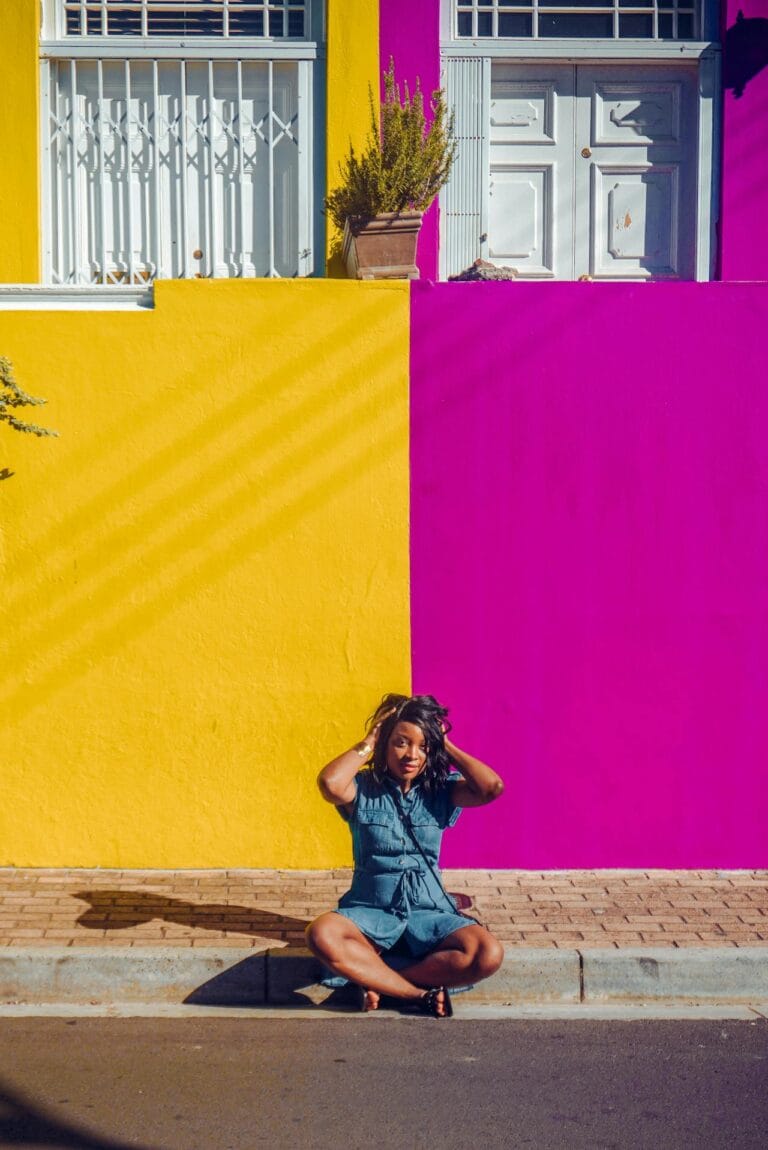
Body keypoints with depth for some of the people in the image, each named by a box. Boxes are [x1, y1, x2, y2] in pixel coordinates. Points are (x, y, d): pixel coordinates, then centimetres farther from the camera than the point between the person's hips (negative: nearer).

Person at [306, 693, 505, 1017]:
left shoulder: (441, 790, 3)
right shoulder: (363, 789, -2)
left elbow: (492, 787, -15)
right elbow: (330, 783, -25)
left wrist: (447, 746, -5)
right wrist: (367, 743, -11)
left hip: (429, 912, 2)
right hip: (370, 909, -1)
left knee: (488, 954, -27)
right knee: (322, 935, -35)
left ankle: (374, 978, -17)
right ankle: (422, 993, -23)